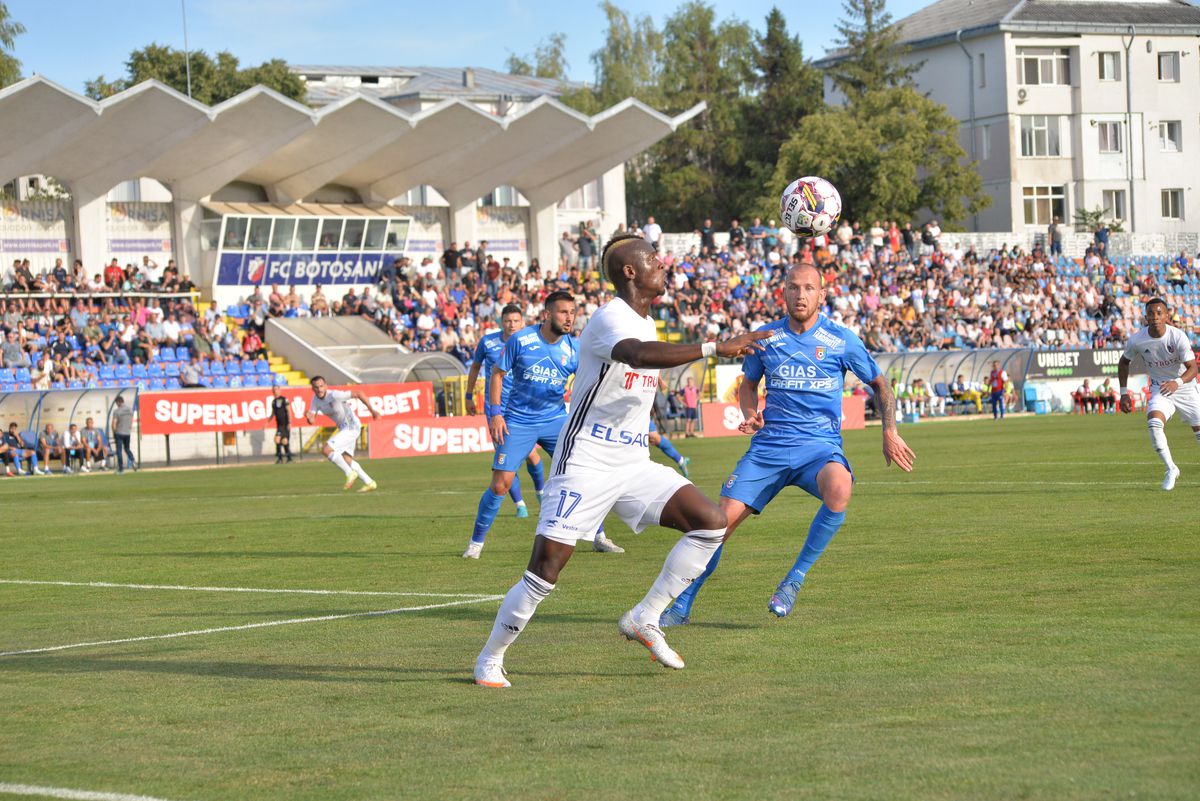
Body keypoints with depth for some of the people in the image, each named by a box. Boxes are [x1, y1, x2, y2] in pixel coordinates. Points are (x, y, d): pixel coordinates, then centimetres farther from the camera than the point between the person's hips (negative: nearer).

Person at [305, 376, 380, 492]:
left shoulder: (334, 395, -23)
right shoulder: (315, 399, 1)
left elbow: (358, 393, -19)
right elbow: (312, 421, -3)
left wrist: (372, 410, -18)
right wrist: (309, 417, -28)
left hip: (352, 427, -9)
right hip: (343, 428, 9)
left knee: (326, 450, -18)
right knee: (346, 459, 13)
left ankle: (350, 474, -5)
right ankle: (369, 483, 23)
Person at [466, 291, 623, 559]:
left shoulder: (574, 348, -3)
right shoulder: (521, 340, -10)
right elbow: (497, 373, -1)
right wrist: (496, 413, -8)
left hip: (556, 420, 3)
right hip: (518, 422, -3)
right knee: (500, 484, -9)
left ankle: (598, 537, 12)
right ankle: (476, 542, 8)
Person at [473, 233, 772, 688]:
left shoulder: (646, 324, 13)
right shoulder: (610, 318, -16)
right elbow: (637, 354, -39)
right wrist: (714, 349, -45)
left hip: (633, 466, 8)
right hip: (585, 466, -8)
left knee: (711, 523, -7)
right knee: (544, 571, -10)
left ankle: (644, 620, 1)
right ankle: (489, 659, 9)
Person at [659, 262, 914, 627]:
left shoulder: (841, 340, 0)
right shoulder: (766, 337, 5)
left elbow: (879, 383, 14)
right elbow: (748, 383, 22)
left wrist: (890, 433, 5)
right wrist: (750, 415, 2)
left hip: (820, 446, -2)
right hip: (768, 445, 2)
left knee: (839, 489, -37)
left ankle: (794, 581, -18)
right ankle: (681, 606, 9)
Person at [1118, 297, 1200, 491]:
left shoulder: (1178, 336, -23)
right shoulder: (1137, 340, -16)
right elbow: (1124, 362, 4)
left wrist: (1177, 382, -46)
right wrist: (1124, 393, 0)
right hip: (1160, 389, 1)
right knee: (1154, 424, -26)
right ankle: (1171, 469, -13)